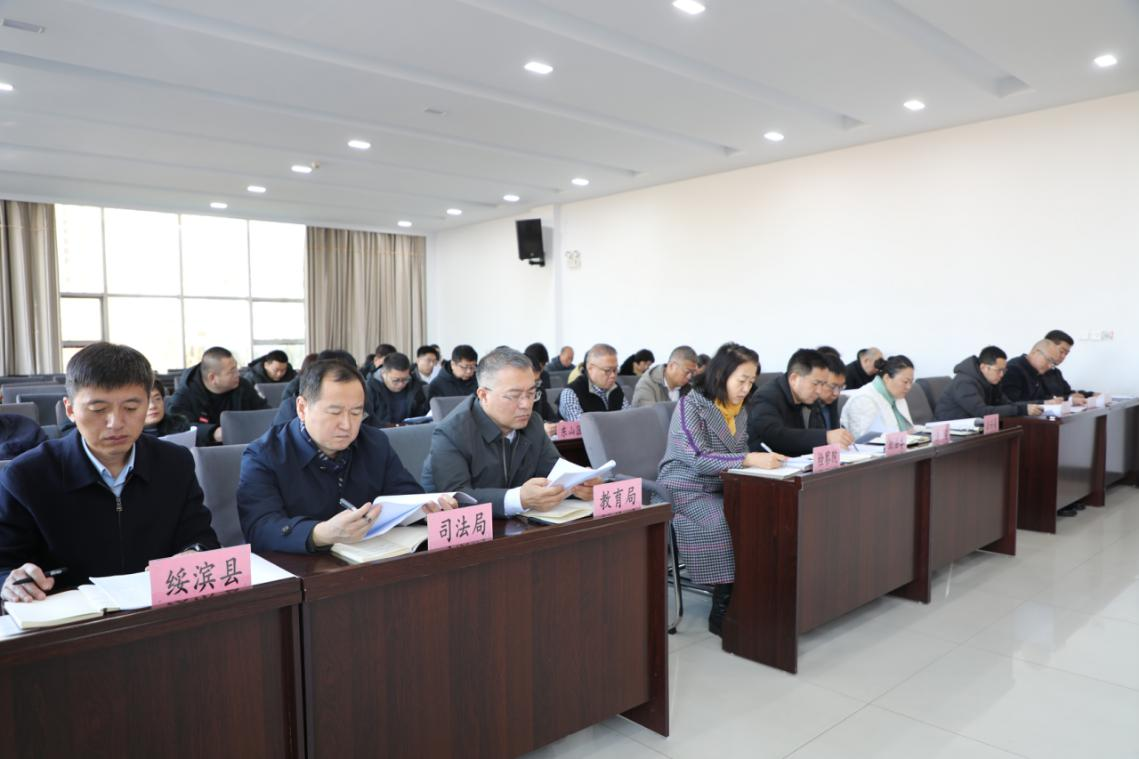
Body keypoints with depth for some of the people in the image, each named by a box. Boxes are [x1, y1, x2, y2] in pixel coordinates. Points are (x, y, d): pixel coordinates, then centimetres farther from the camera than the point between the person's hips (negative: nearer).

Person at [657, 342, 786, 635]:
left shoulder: (739, 410, 11)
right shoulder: (691, 405, -13)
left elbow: (741, 455, 14)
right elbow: (698, 458, -22)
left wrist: (760, 460, -9)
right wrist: (749, 460, -30)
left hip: (722, 489, 7)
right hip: (686, 490, -6)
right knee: (725, 524, -32)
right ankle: (723, 611, -17)